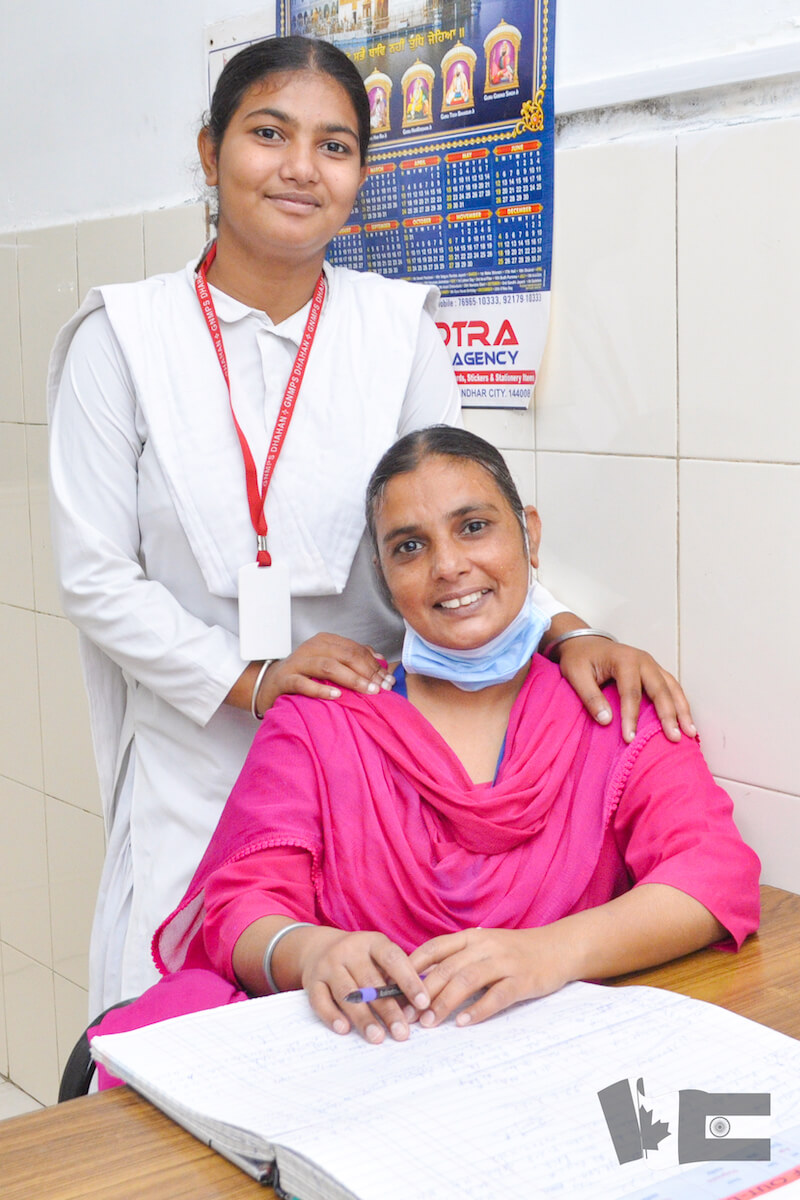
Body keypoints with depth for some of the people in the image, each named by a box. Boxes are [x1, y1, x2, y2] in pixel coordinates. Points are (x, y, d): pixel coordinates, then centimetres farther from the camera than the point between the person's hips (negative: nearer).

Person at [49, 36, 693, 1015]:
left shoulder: (399, 329, 2)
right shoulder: (125, 336, -3)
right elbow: (94, 576, -5)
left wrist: (564, 634, -15)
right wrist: (255, 678, -15)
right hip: (195, 775, -1)